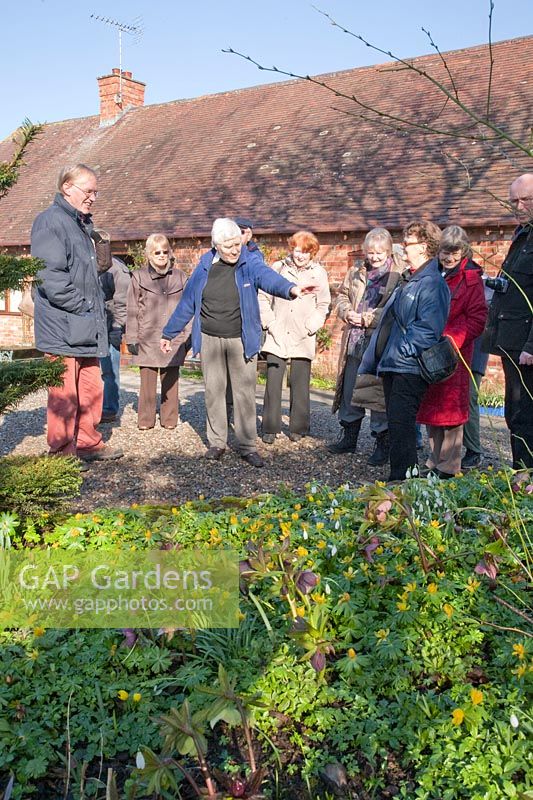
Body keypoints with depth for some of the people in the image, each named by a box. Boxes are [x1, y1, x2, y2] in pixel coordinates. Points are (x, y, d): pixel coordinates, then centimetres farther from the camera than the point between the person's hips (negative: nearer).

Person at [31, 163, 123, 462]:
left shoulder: (82, 225, 21)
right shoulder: (50, 221, -9)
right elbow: (50, 275, -20)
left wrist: (96, 309, 14)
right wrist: (81, 305, -16)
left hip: (87, 329, 9)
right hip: (63, 327, -9)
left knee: (92, 389, 13)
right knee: (64, 394, -3)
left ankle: (89, 443, 25)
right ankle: (62, 453, 8)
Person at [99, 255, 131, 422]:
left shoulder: (115, 269, -8)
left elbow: (122, 303, -9)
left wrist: (117, 328, -13)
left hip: (110, 331, -7)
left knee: (109, 371, -1)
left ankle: (110, 410, 8)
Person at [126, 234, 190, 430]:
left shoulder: (180, 276, 8)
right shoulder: (139, 277, 4)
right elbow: (132, 310, 4)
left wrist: (188, 336, 6)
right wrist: (132, 338, 0)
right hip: (147, 339, -1)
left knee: (170, 380, 6)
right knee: (147, 379, 3)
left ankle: (169, 418, 17)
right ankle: (145, 419, 13)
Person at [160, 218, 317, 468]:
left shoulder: (250, 262, -6)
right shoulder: (205, 265, 2)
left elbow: (267, 276, -28)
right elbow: (187, 302, 10)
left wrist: (290, 288, -50)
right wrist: (168, 332, 15)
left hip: (240, 340, -2)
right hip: (210, 339, 3)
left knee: (245, 392, 0)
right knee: (213, 391, 9)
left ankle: (248, 446, 9)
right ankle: (216, 442, 22)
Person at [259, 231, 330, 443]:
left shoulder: (319, 273, 6)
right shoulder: (278, 268, 5)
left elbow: (323, 305, 9)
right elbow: (263, 297, 7)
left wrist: (310, 327, -4)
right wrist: (269, 323, -3)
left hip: (303, 339, 0)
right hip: (277, 336, 0)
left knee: (300, 384, 3)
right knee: (273, 383, -2)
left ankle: (298, 427, 16)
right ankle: (270, 427, 7)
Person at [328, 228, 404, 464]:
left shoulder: (401, 274, -7)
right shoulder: (357, 272, 14)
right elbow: (342, 295, 20)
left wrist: (369, 318, -17)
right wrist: (347, 313, 0)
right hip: (355, 342, 7)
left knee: (378, 392, -2)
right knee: (349, 390, 14)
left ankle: (383, 444, 12)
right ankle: (349, 438, 29)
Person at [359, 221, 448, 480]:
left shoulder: (432, 284, -12)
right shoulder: (410, 281, 19)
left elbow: (429, 328, -21)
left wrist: (402, 351, -17)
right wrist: (380, 356, 18)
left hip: (409, 369, -10)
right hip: (392, 366, 10)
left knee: (401, 424, -8)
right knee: (396, 423, 14)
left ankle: (401, 479, 0)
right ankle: (405, 475, 25)